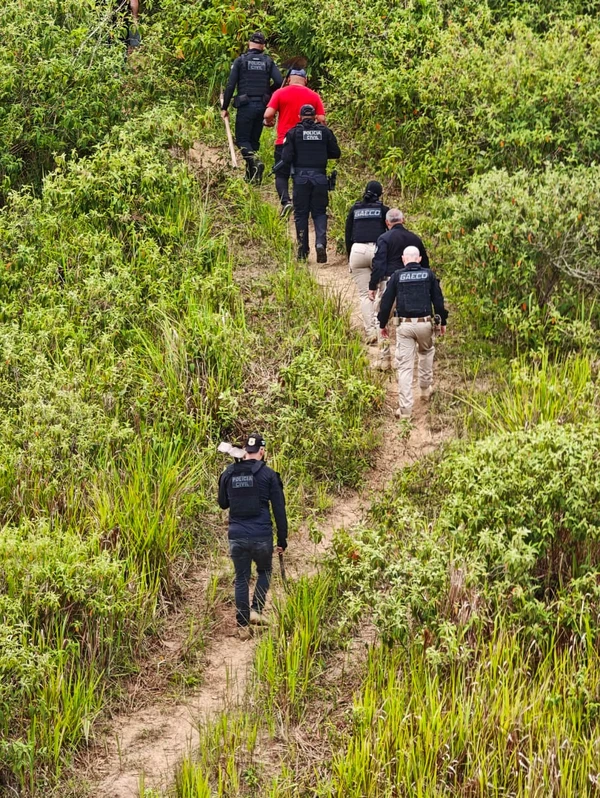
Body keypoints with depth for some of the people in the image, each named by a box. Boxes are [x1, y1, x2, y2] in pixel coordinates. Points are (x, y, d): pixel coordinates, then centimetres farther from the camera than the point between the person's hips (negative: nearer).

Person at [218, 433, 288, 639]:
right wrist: (282, 539, 3)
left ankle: (243, 626, 11)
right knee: (264, 572, 23)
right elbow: (279, 509, -4)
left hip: (237, 537, 2)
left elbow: (222, 504, 17)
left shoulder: (229, 474, 4)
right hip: (262, 536, -2)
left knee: (241, 580, 12)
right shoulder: (268, 475, -5)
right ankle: (256, 610, 7)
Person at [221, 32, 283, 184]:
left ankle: (254, 160, -26)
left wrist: (224, 107, 1)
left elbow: (230, 86, -6)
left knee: (242, 139, 3)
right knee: (254, 139, 14)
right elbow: (280, 82, -6)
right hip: (262, 106, 3)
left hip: (245, 105, -3)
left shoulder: (240, 61, -3)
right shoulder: (268, 61, 4)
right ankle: (251, 175, 11)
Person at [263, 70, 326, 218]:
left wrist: (269, 122, 12)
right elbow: (321, 119, -1)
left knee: (281, 175, 5)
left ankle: (285, 200, -18)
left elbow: (268, 114, -10)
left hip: (284, 142, -2)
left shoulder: (280, 93, -2)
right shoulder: (313, 96, 3)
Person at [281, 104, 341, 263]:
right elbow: (336, 153, 7)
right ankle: (321, 242, -14)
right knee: (319, 212, 9)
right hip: (320, 177, 1)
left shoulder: (293, 132, -3)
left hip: (301, 177, -1)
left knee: (301, 214, 8)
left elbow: (286, 158, -8)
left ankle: (303, 251, 9)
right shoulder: (325, 132, 3)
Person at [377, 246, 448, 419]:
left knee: (404, 366, 0)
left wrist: (382, 324, 14)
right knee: (427, 352, 31)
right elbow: (438, 299, 6)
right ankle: (426, 389, 36)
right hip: (425, 323, 1)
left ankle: (405, 408, -3)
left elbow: (386, 301, 3)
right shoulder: (428, 274, 4)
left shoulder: (397, 276, 3)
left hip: (404, 325, -1)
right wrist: (443, 322, 17)